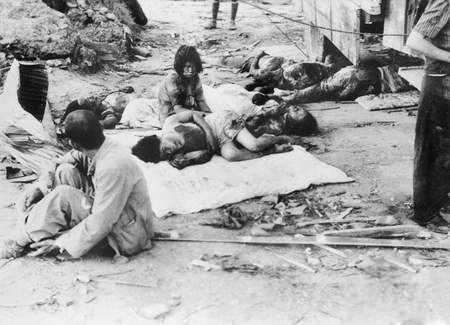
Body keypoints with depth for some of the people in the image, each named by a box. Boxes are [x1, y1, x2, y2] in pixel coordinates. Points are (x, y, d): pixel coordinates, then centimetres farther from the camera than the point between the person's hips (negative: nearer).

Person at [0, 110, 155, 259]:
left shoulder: (115, 167, -32)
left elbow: (102, 223, -28)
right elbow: (61, 162, 10)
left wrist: (61, 244, -20)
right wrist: (40, 185, -7)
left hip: (129, 237, -8)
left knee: (62, 197, -22)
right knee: (65, 171, -2)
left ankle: (20, 243, -3)